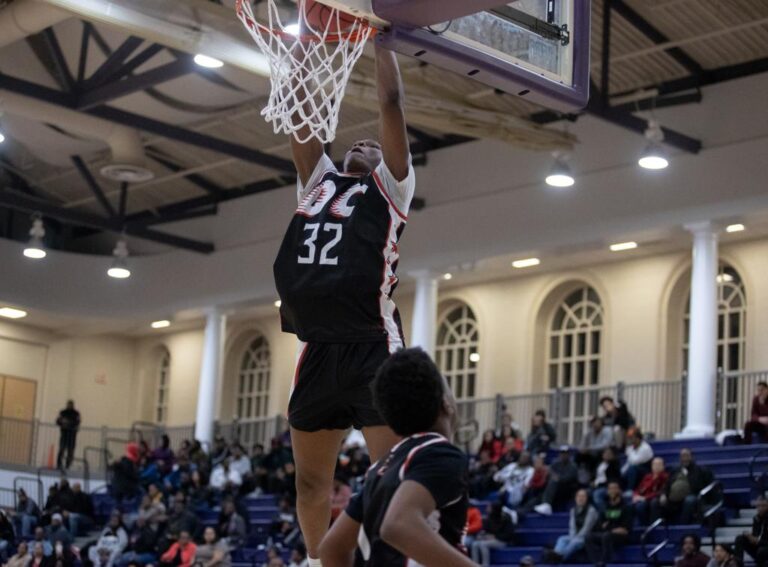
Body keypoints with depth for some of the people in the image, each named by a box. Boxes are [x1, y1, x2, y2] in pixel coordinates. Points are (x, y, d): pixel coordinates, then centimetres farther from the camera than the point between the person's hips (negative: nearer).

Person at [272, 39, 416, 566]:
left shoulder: (389, 187, 11)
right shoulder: (319, 180, 23)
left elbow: (392, 101, 4)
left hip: (372, 346, -5)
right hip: (318, 348, 6)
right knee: (310, 478, 10)